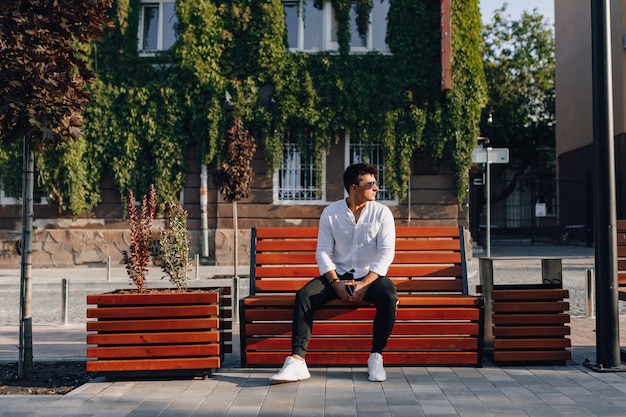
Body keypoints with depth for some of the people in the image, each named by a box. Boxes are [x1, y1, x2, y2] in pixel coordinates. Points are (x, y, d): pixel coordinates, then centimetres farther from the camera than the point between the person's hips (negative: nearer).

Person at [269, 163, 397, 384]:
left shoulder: (382, 213, -3)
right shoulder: (330, 213, -1)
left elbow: (386, 252, -9)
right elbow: (323, 252, -2)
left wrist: (365, 284, -20)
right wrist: (336, 283, -17)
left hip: (370, 275, -1)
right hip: (338, 274, 1)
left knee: (389, 296, -33)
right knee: (304, 295, -23)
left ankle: (376, 357, -17)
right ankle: (297, 361, -25)